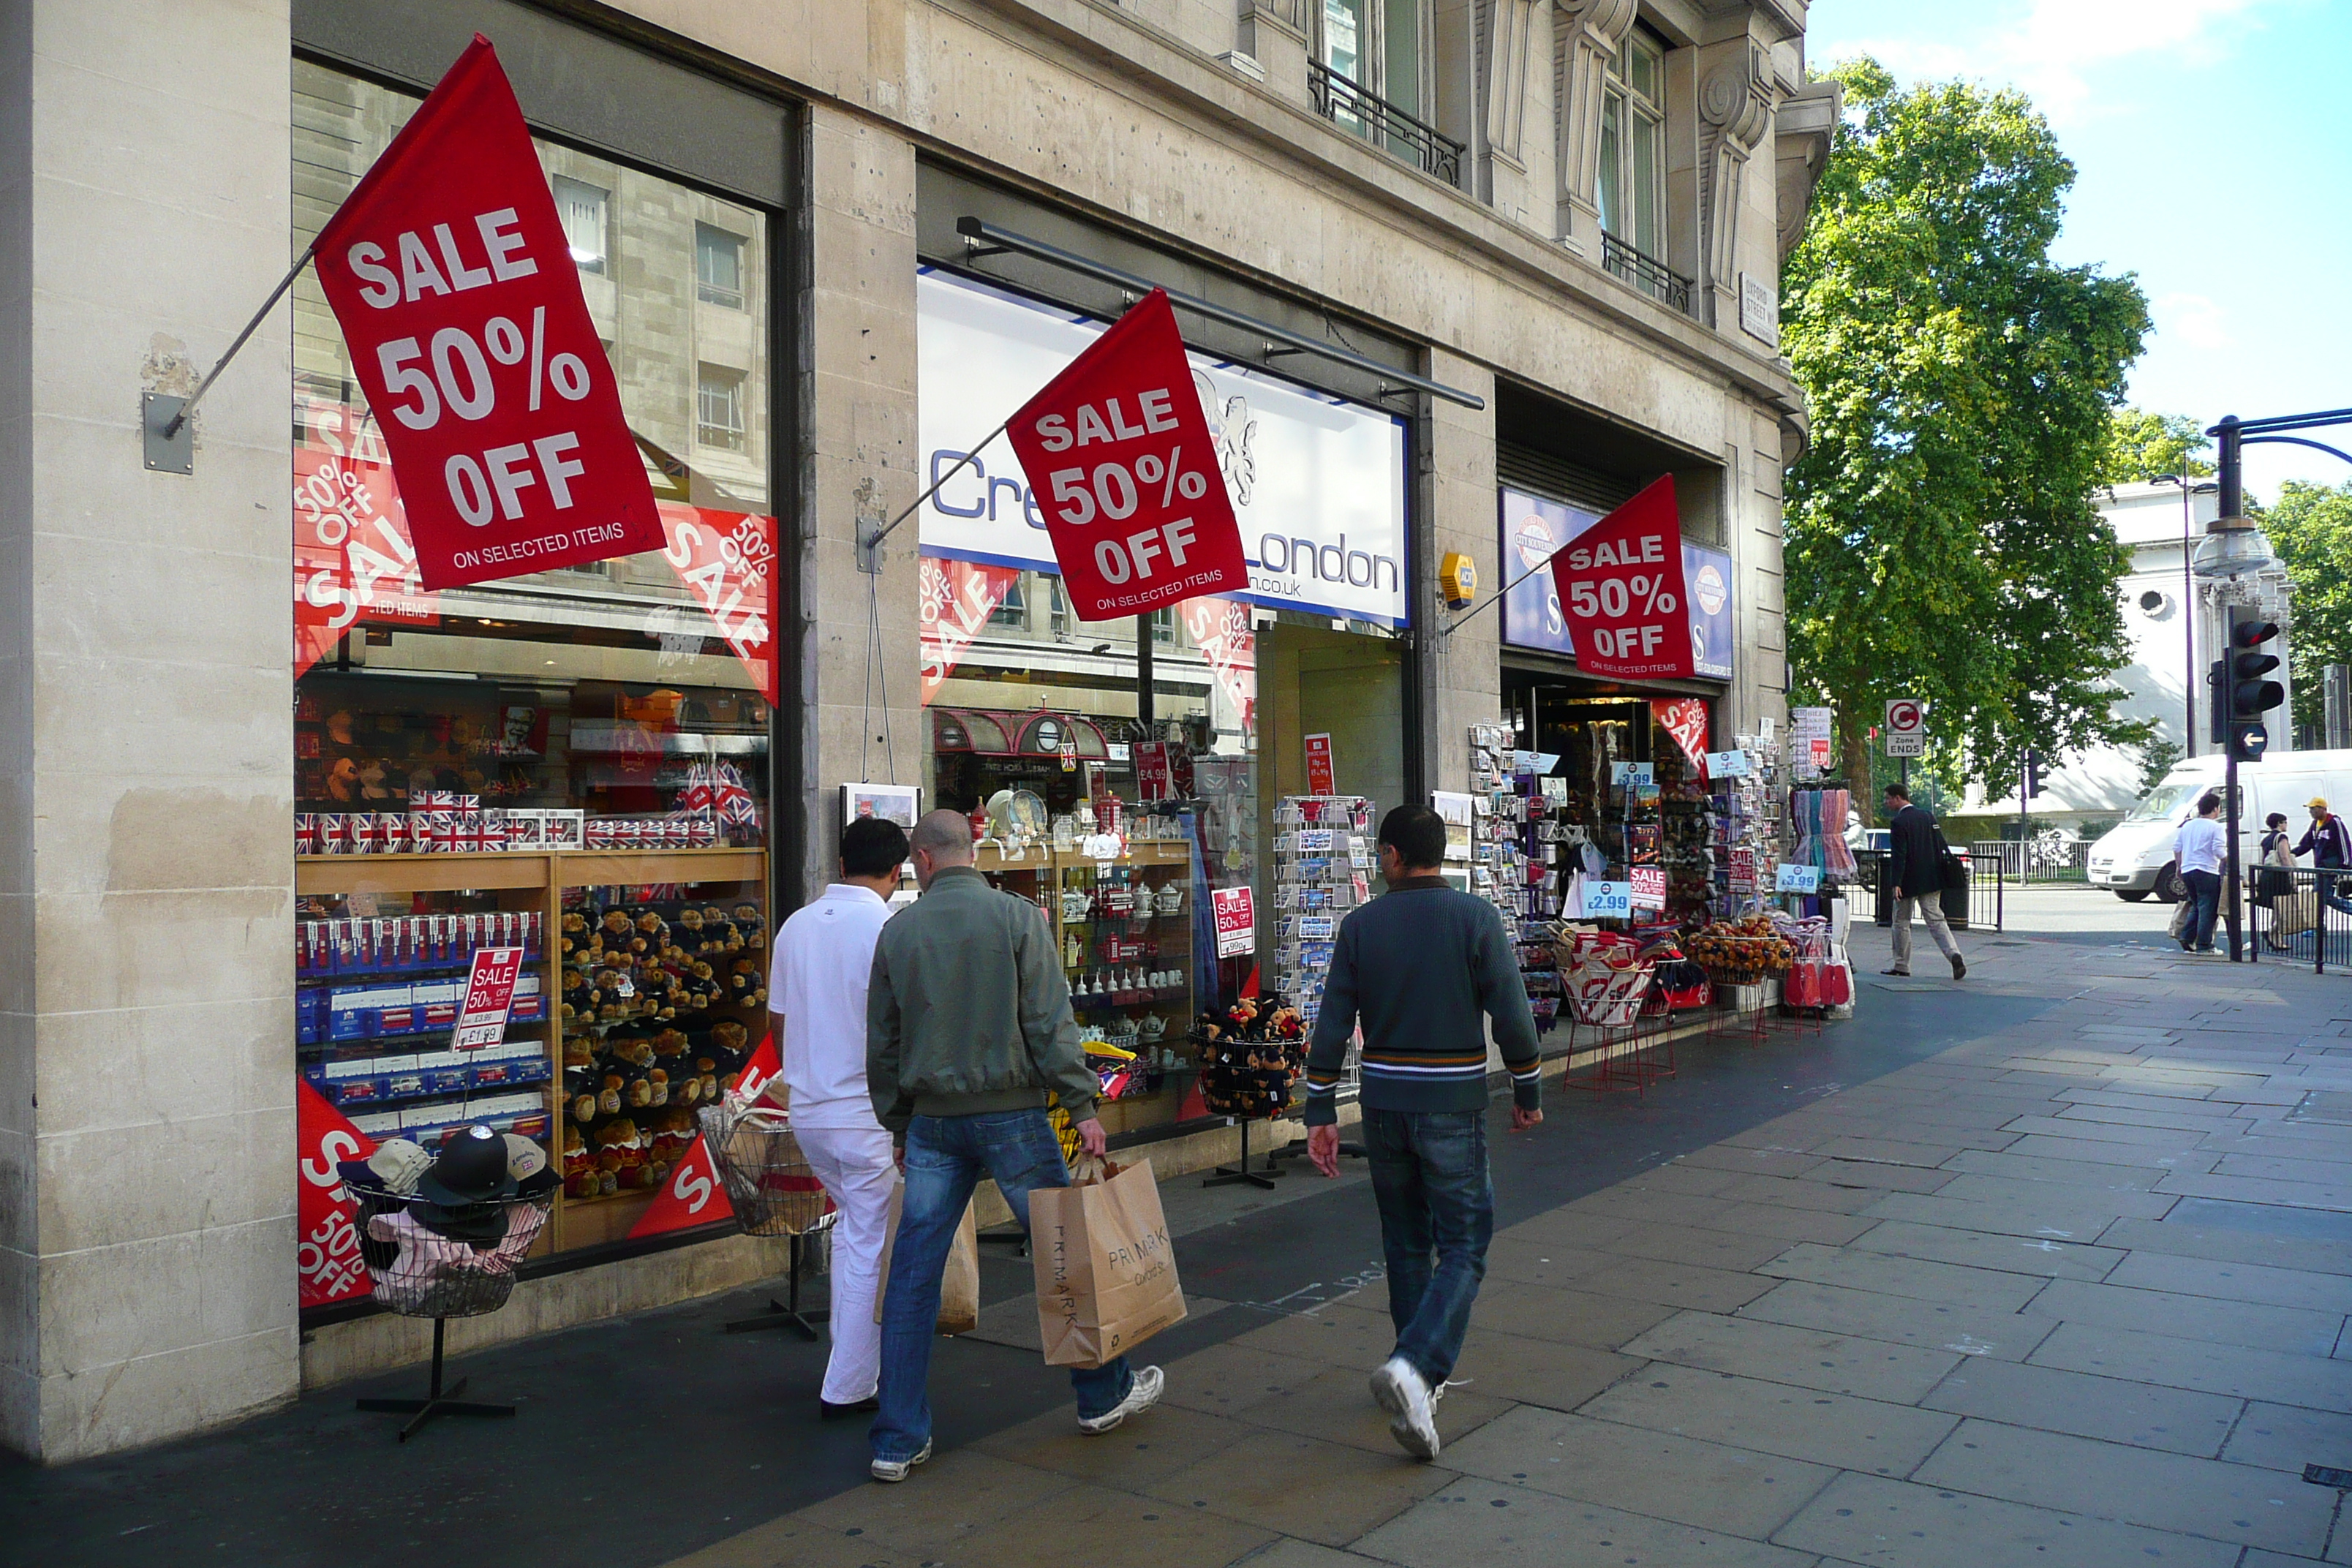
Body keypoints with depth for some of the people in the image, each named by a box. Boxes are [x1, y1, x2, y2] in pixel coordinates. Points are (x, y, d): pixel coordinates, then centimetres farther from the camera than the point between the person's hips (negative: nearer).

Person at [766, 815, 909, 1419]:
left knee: (851, 1228, 24)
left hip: (807, 1112, 7)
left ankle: (853, 1358, 31)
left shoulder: (797, 925, 5)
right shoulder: (890, 929, -15)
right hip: (870, 1114, -7)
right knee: (873, 1249, 5)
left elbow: (779, 1021, 13)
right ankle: (847, 1386, 12)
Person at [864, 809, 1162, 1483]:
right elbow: (1050, 1022, -11)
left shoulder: (898, 930, 3)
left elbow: (881, 1044, 9)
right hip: (1010, 1112, -2)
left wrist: (898, 1123, 21)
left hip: (932, 1120, 3)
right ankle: (1104, 1394, 26)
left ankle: (899, 1439, 10)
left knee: (913, 1274, 7)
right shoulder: (1016, 916, -6)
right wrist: (1082, 1106, -6)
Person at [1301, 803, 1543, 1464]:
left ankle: (1420, 1381, 26)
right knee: (1464, 1247, 2)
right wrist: (1528, 1092, 6)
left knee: (1406, 1244, 17)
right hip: (1453, 1108, -3)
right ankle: (1414, 1365, -18)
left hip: (1384, 1106, 3)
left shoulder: (1360, 925, 0)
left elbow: (1331, 1028, -1)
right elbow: (1512, 1014, -7)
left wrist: (1321, 1113, 5)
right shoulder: (1475, 918, -6)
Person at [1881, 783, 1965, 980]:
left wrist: (1895, 883, -20)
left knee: (1901, 922, 8)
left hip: (1908, 881, -6)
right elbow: (1940, 846, 11)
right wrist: (1940, 874, 17)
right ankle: (1954, 954, -15)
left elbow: (1898, 855, -19)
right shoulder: (1928, 815, 8)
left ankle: (1901, 965, 14)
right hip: (1931, 879, 6)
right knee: (1936, 920, 5)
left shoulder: (1898, 822, -13)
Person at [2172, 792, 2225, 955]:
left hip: (2187, 870, 7)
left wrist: (2179, 867, 23)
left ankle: (2186, 938, 10)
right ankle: (2203, 945, -2)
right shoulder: (2215, 827, -8)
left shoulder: (2187, 825, 12)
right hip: (2207, 871, -7)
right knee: (2208, 908, -1)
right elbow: (2218, 851, -18)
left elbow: (2176, 848, 14)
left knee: (2196, 906, 19)